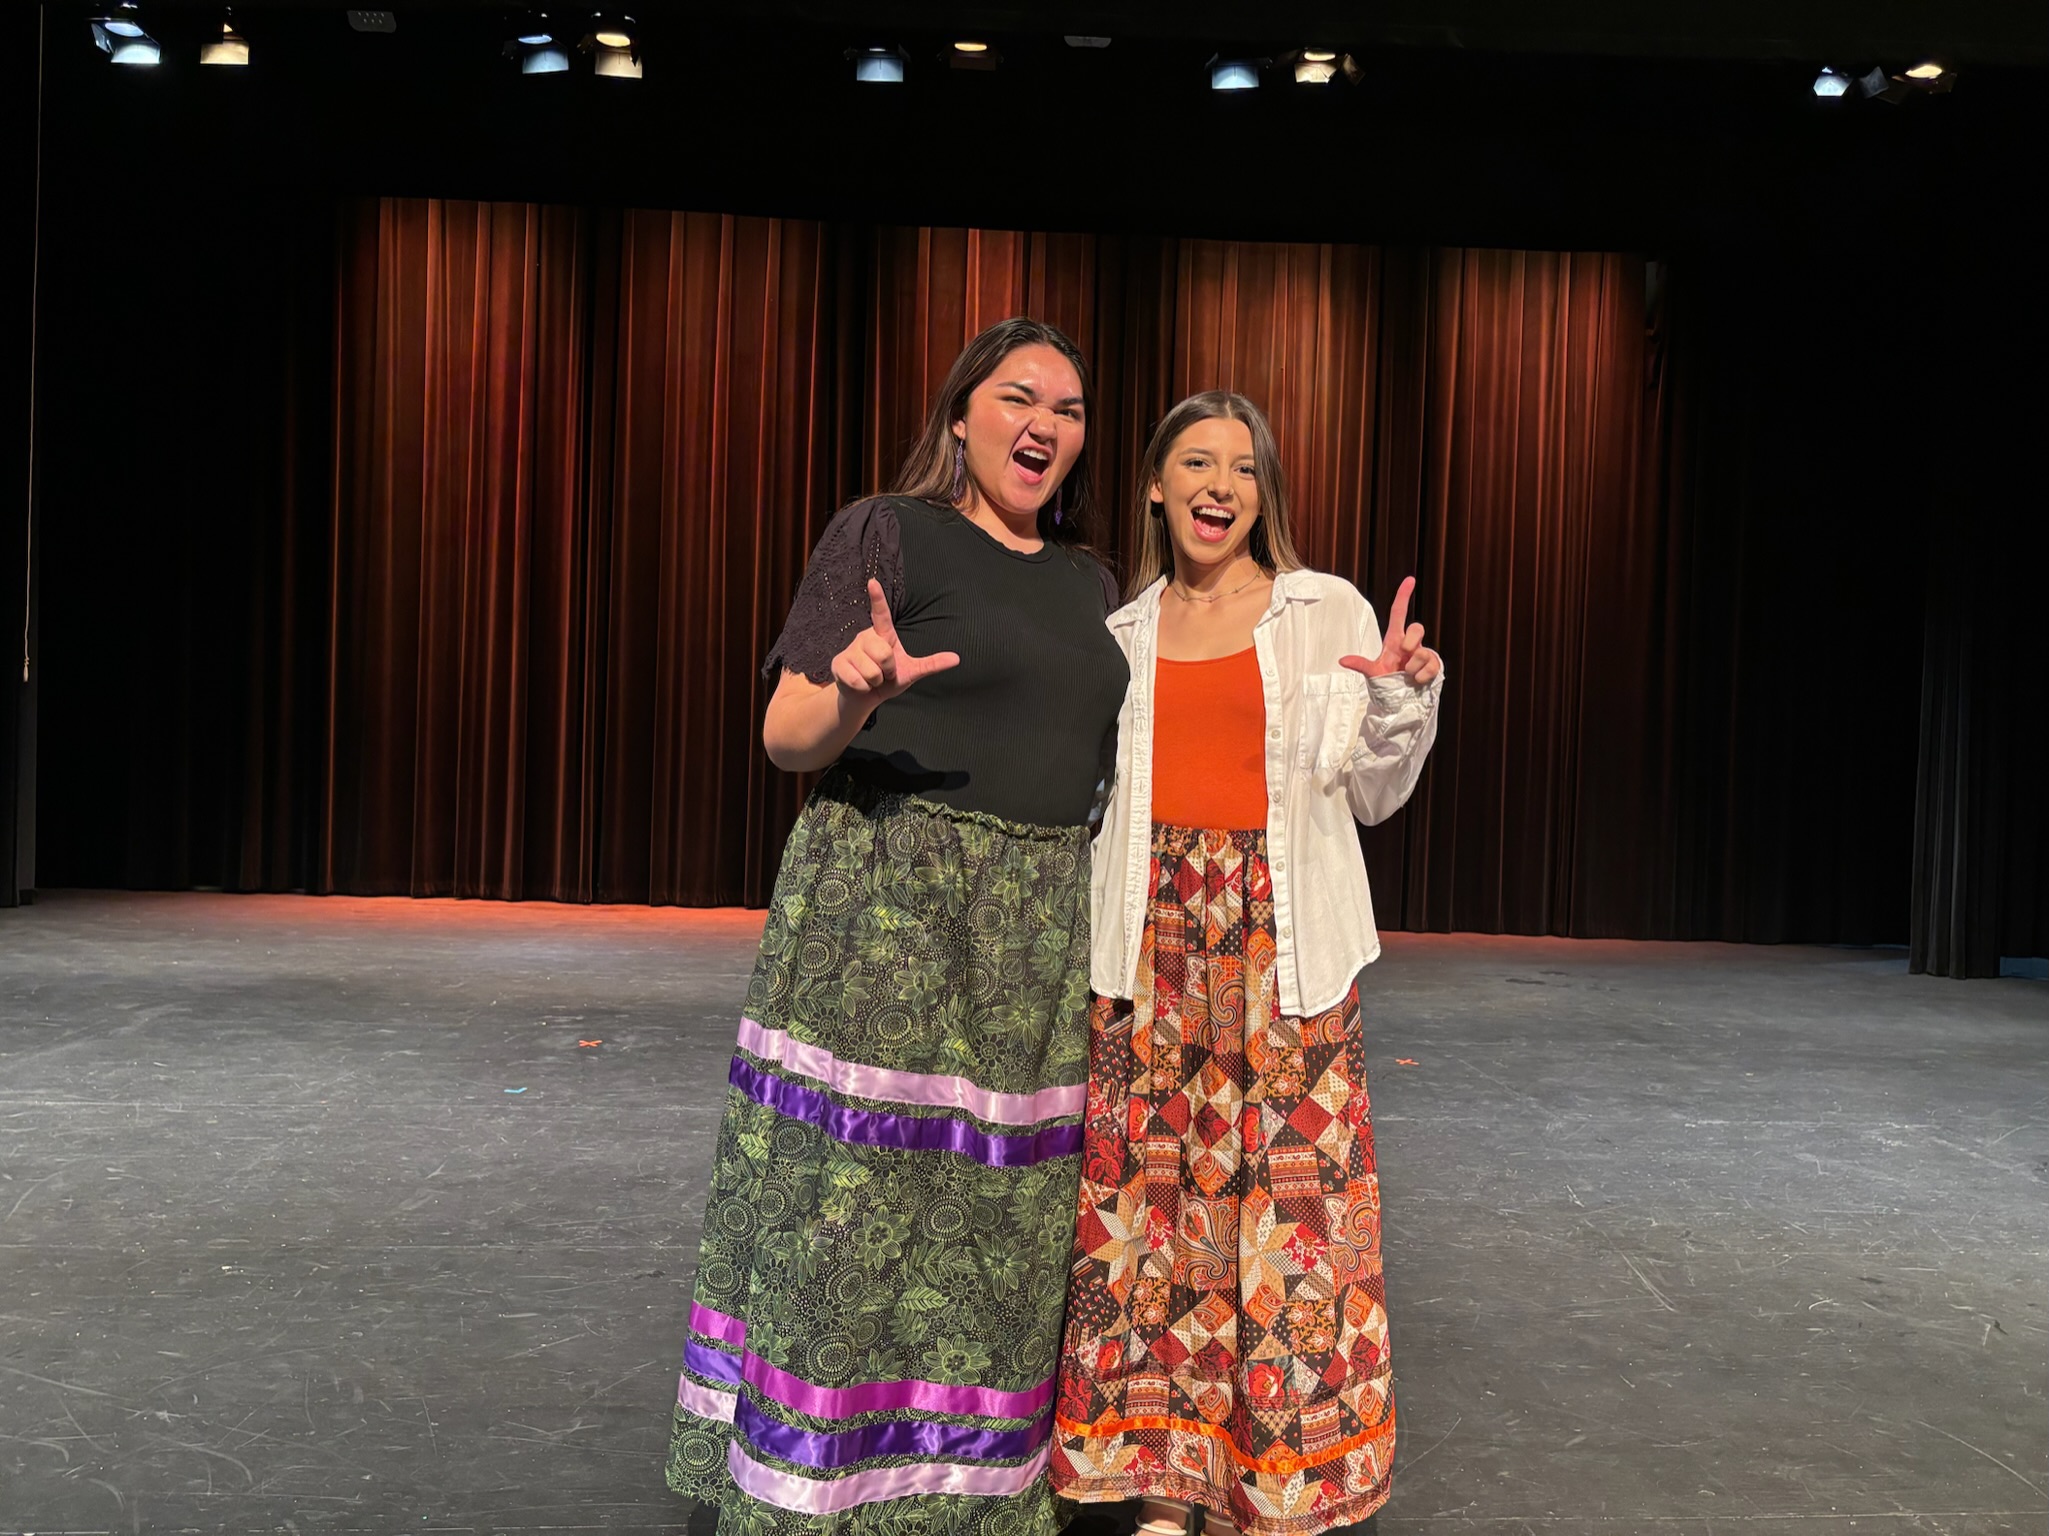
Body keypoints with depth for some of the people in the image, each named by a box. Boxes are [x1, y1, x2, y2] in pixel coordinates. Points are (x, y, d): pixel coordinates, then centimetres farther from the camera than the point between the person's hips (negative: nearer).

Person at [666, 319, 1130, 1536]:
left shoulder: (1088, 582, 17)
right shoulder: (887, 533, -1)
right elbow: (789, 737, -6)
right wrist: (854, 697, -25)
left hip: (1041, 925, 6)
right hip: (883, 901, -6)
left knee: (994, 1221, 9)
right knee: (852, 1204, -4)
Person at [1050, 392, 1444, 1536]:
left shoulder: (1330, 613, 6)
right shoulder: (1122, 635, 14)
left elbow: (1372, 795, 6)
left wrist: (1402, 696, -10)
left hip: (1283, 939, -2)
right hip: (1152, 936, 2)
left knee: (1290, 1197, -3)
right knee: (1145, 1194, 1)